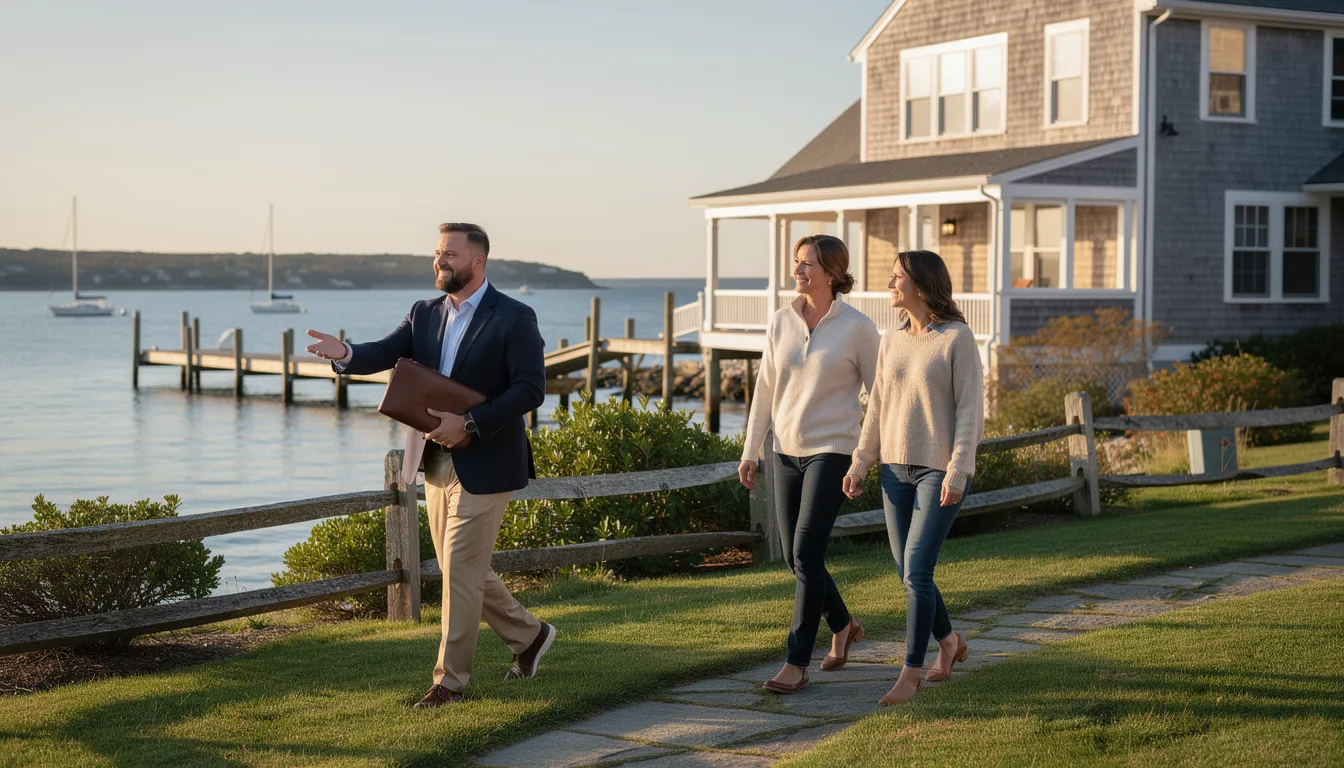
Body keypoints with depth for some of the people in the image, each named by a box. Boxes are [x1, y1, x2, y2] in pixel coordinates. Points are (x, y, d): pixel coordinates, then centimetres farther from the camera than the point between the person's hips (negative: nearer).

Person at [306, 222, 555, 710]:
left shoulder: (514, 319, -9)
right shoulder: (425, 315, 10)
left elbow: (530, 388, -16)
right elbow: (385, 354, -3)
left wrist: (470, 423, -23)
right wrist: (345, 355, -25)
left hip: (484, 465, -7)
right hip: (438, 463, 7)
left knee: (460, 571, -5)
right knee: (462, 570, 15)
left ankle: (450, 680, 5)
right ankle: (528, 635, 34)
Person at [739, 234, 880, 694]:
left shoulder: (857, 328, -8)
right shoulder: (782, 323, 4)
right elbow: (765, 390, 11)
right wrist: (750, 451, 11)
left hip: (833, 450, -5)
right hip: (787, 451, 5)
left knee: (806, 553, -11)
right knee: (795, 556, 9)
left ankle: (797, 664, -5)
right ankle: (843, 626, 35)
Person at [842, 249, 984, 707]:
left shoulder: (958, 338, -10)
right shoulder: (892, 342, 9)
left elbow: (971, 409, -13)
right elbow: (879, 408, 13)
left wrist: (957, 472, -19)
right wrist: (860, 464, 8)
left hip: (942, 472, -6)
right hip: (898, 469, 7)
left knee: (916, 571, -11)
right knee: (909, 572, 10)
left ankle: (911, 673, -1)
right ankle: (949, 642, 34)